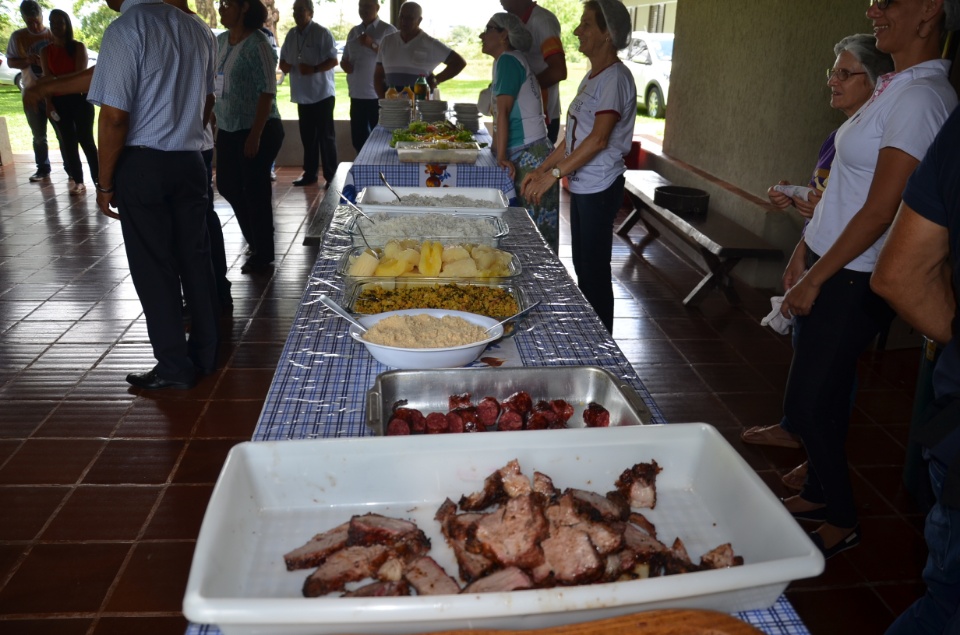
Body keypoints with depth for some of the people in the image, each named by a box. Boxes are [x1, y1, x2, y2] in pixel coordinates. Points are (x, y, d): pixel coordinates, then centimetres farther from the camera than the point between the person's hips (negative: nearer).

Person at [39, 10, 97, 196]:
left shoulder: (78, 47, 0)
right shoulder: (45, 51, 8)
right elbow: (47, 79, 3)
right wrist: (49, 103, -6)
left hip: (79, 98, -3)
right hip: (59, 101, 3)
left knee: (85, 139, -7)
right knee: (68, 141, 2)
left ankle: (98, 180, -7)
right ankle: (78, 181, 5)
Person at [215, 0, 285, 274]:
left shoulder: (257, 44, -14)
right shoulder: (221, 41, 8)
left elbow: (267, 92, -17)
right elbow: (215, 85, 16)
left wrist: (255, 134, -20)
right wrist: (214, 122, 13)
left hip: (257, 130, -8)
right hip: (228, 129, 8)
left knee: (255, 191, 0)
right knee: (227, 186, 14)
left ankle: (263, 254, 15)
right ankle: (255, 239, 33)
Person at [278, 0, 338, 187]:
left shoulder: (322, 33, -9)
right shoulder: (291, 35, 10)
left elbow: (333, 61, -13)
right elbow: (283, 59, 18)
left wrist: (313, 69, -25)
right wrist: (284, 65, -6)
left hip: (322, 94, -6)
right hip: (302, 95, 6)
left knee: (326, 136, -3)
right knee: (307, 137, 12)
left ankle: (330, 176, 2)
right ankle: (310, 174, 21)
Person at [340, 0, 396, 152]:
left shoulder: (388, 30, -2)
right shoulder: (353, 32, 16)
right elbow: (345, 58, 22)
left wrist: (372, 45, -18)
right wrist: (344, 64, -1)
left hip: (379, 95, -6)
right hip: (357, 95, 6)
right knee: (358, 139, 9)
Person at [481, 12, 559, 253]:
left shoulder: (508, 60, -9)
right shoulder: (507, 61, 19)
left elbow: (503, 111, -16)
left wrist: (501, 156, -19)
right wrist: (499, 150, 18)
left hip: (529, 158, -10)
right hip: (522, 156, 10)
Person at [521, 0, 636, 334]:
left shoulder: (615, 78, -14)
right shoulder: (592, 77, 15)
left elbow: (599, 139, -23)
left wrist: (553, 174, -23)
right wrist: (541, 169, 11)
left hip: (599, 188, -9)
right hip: (582, 185, 9)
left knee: (594, 271, -2)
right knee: (583, 266, 15)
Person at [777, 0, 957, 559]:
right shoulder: (896, 87, 10)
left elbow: (880, 212, -21)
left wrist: (814, 278, -15)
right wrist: (805, 252, 15)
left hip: (854, 280, -9)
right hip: (832, 264, 9)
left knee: (809, 402, 0)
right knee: (824, 394, 18)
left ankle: (842, 522, 20)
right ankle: (818, 494, 35)